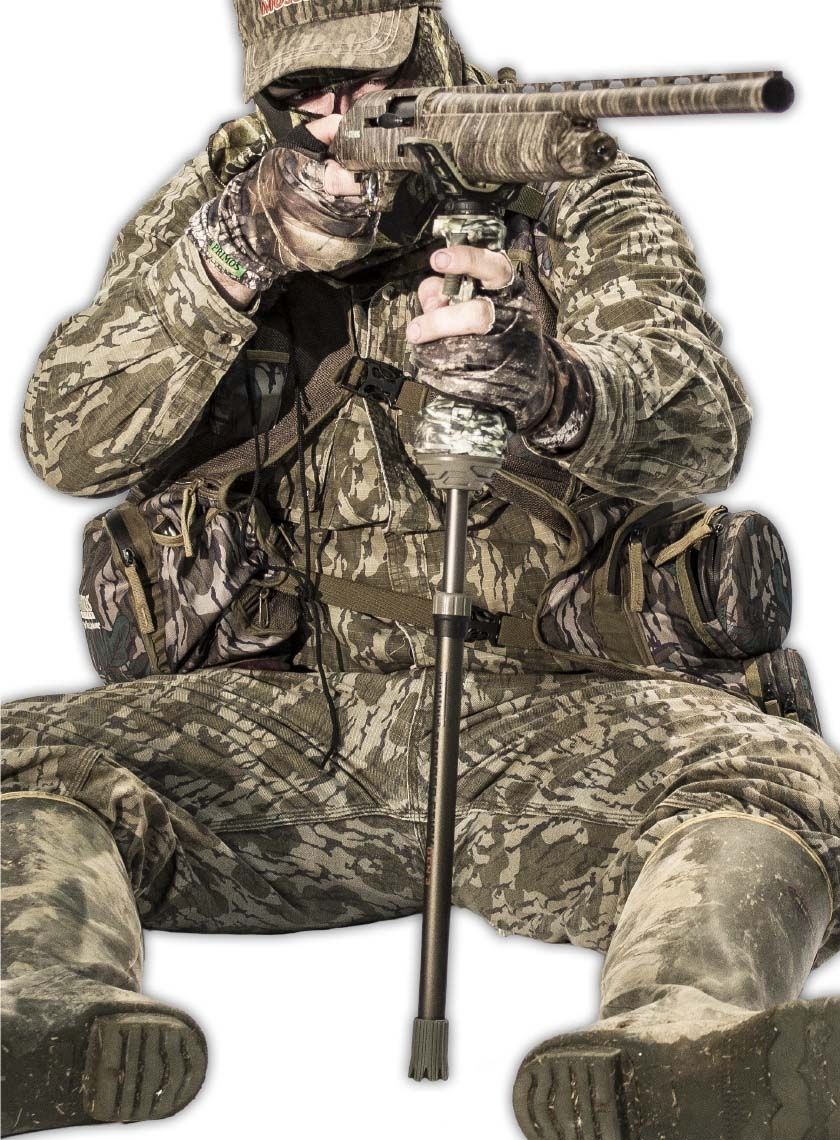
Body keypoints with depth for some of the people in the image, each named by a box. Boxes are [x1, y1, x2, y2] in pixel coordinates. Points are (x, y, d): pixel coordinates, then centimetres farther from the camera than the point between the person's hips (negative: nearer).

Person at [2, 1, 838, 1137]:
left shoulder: (577, 192, 4)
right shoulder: (207, 208, 10)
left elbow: (700, 427, -13)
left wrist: (552, 383, -38)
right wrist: (228, 256, -19)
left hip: (547, 712, -1)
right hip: (287, 714, 2)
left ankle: (678, 1046, -59)